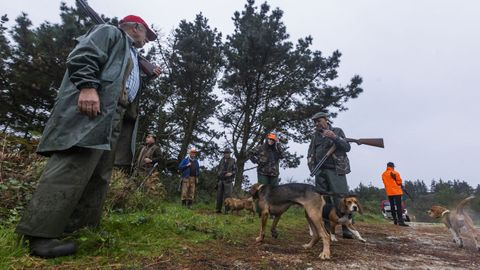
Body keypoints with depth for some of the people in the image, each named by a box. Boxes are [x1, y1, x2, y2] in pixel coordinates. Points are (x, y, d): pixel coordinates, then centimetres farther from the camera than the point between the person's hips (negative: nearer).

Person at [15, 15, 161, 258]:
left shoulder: (131, 56, 35)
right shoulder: (110, 32, 10)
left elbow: (129, 88, 33)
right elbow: (83, 55, -7)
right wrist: (88, 87, -22)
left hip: (112, 118, 10)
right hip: (91, 108, -9)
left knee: (99, 176, 5)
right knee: (72, 169, -16)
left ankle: (82, 230, 11)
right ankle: (40, 235, -11)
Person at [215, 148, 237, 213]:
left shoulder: (233, 161, 1)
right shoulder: (222, 160, 12)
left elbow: (235, 170, 0)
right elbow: (218, 168, 21)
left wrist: (231, 173, -17)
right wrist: (218, 173, 4)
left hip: (228, 181, -4)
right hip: (221, 180, 4)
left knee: (227, 196, -3)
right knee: (219, 195, 9)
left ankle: (227, 210, 4)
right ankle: (218, 209, 19)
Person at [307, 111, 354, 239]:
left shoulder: (337, 131, 7)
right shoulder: (315, 136, 16)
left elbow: (347, 148, -2)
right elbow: (310, 154, 21)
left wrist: (334, 137, -16)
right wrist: (312, 167, 7)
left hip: (336, 170, -3)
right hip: (320, 171, 4)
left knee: (341, 199, -8)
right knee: (323, 200, 3)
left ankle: (346, 227, 1)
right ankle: (327, 227, 10)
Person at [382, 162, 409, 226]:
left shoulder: (383, 174, 8)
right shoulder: (395, 173, -8)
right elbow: (399, 182, -4)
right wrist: (397, 184, 16)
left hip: (389, 192, 5)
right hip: (396, 192, -5)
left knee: (392, 206, 12)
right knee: (399, 206, -7)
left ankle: (395, 220, 18)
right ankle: (400, 221, -12)